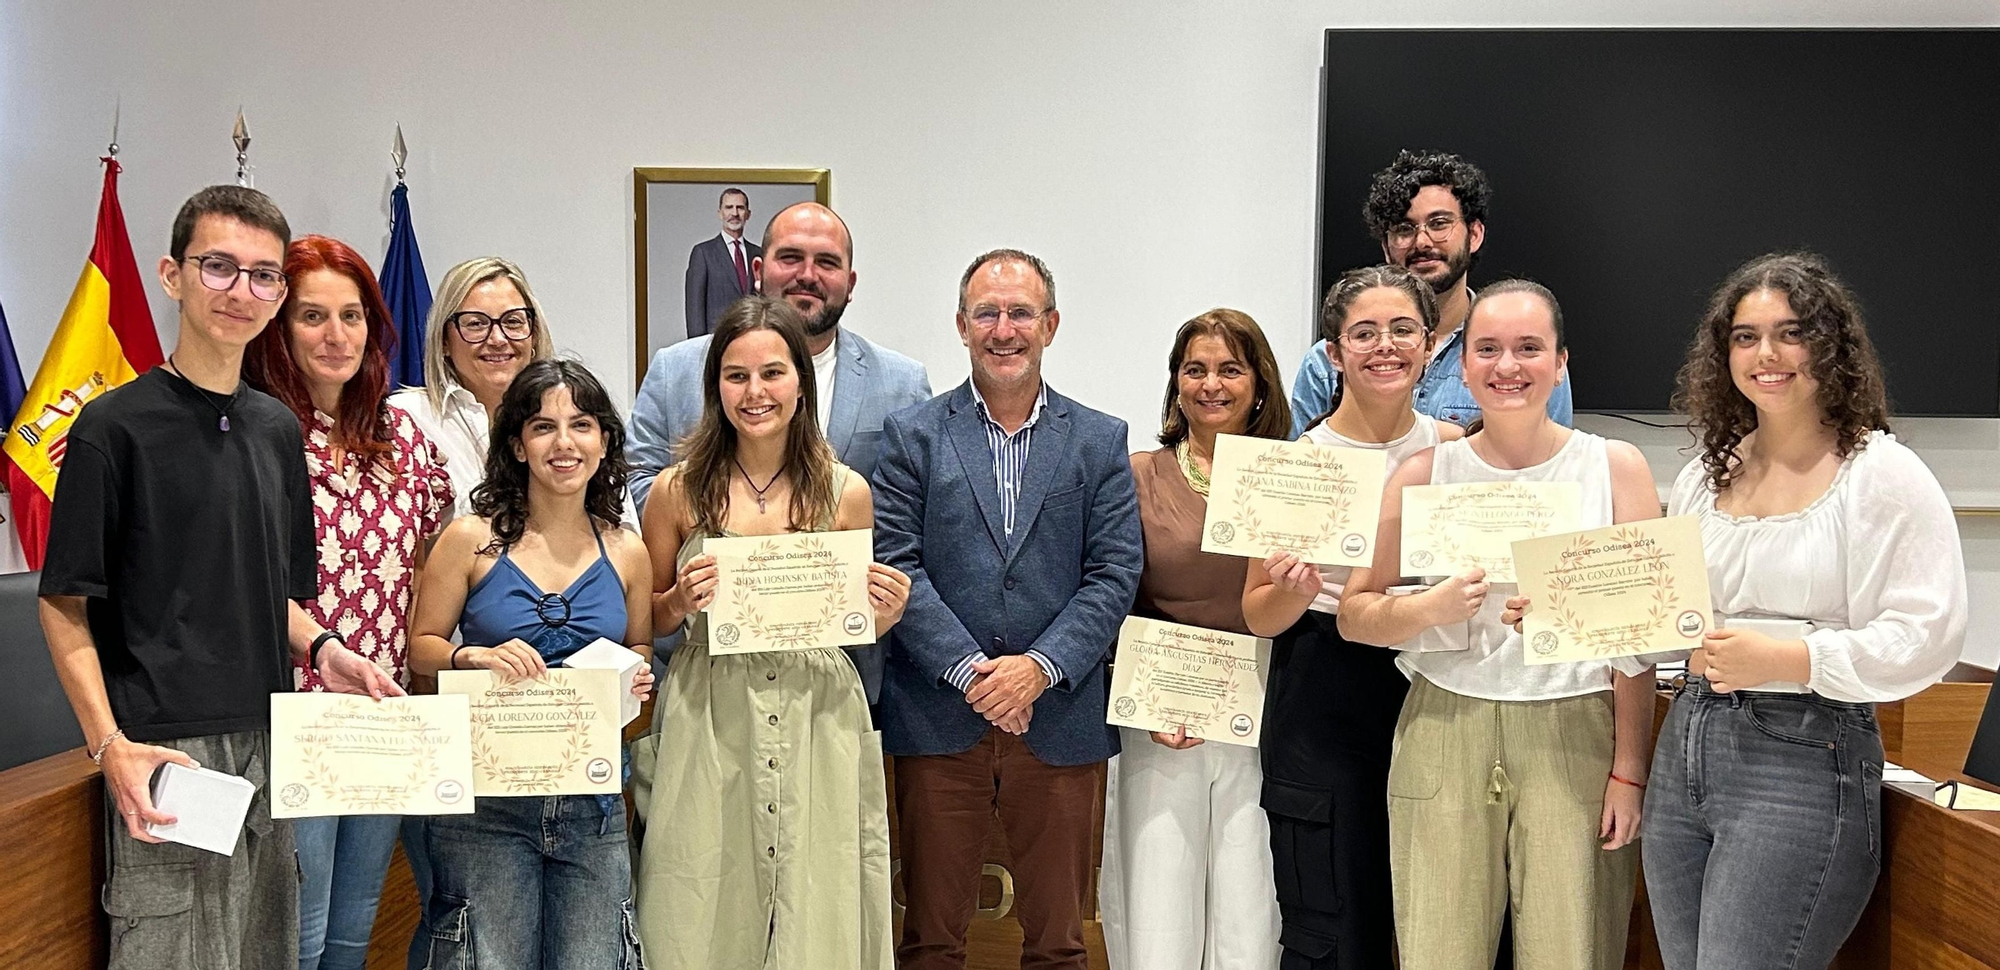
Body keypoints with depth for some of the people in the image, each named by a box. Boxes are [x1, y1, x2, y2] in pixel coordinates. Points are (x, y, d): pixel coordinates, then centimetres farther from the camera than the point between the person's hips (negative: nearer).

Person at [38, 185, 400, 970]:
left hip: (269, 749, 6)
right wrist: (109, 743, -16)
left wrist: (319, 648, 0)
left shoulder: (279, 430, 12)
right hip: (163, 756, -6)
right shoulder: (116, 425, -6)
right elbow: (65, 604, -6)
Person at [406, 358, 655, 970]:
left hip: (592, 803, 2)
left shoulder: (627, 553, 6)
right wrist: (475, 657, -16)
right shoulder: (471, 539, -1)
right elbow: (420, 649, 3)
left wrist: (635, 679, -3)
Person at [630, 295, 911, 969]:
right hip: (707, 723, 0)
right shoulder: (678, 491, 0)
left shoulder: (845, 492, 2)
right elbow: (646, 621, 10)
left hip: (818, 720, 1)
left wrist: (885, 615, -8)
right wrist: (681, 601, -10)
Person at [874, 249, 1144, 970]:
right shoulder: (912, 435, 4)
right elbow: (895, 564, -4)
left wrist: (1040, 666, -13)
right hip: (938, 719, -1)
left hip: (1059, 721, 1)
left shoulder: (1100, 442, 7)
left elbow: (1115, 575, 0)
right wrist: (969, 669, -13)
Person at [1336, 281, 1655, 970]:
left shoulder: (1616, 467, 3)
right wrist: (1430, 609, -12)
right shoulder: (1425, 474, 5)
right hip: (1445, 732, 1)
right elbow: (1354, 615, 7)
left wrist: (1629, 770, -3)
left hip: (1576, 738, -1)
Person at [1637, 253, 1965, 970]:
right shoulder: (1705, 476, 14)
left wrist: (1784, 659, -22)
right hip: (1685, 746, 7)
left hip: (1805, 757, -6)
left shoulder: (1882, 474, -6)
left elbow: (1927, 635, -14)